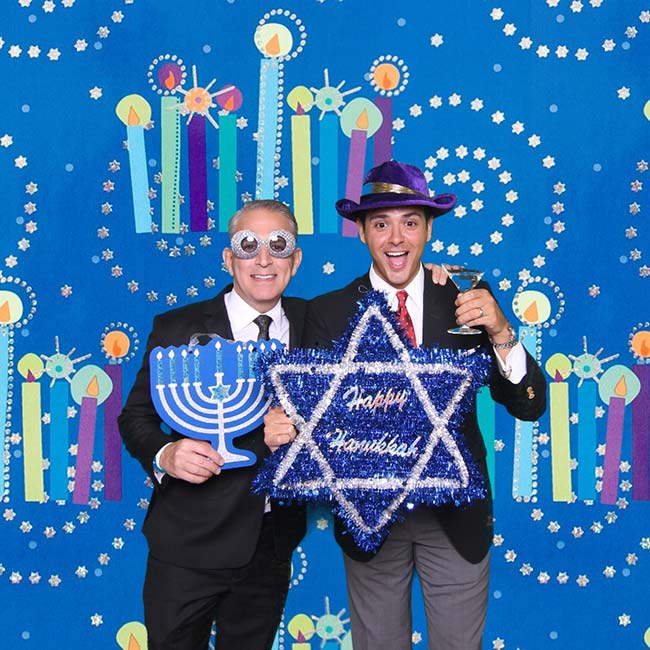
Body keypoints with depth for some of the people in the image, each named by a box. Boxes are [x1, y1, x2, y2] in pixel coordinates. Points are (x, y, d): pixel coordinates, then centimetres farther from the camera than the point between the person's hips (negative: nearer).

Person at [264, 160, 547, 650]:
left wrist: (500, 331, -24)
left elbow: (531, 405, -8)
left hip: (457, 517, 1)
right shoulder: (328, 313, -6)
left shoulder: (466, 303, -5)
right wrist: (280, 427, -29)